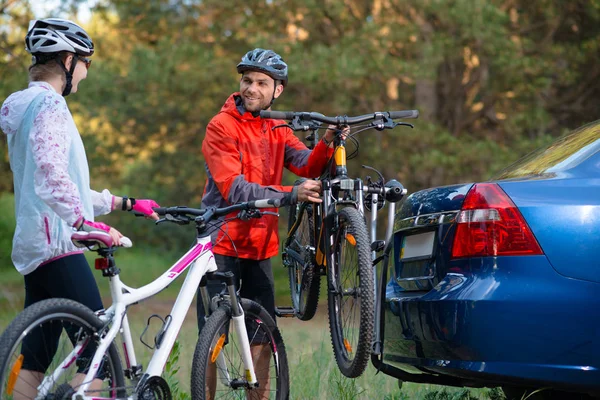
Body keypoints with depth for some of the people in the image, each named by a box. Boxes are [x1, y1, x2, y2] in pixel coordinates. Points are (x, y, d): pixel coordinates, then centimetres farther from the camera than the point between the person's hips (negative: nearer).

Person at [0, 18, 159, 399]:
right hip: (56, 243, -10)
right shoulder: (49, 104, -10)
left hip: (33, 245, 10)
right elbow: (52, 176, -26)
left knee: (33, 363, 7)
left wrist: (125, 203, 26)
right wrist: (87, 223, -33)